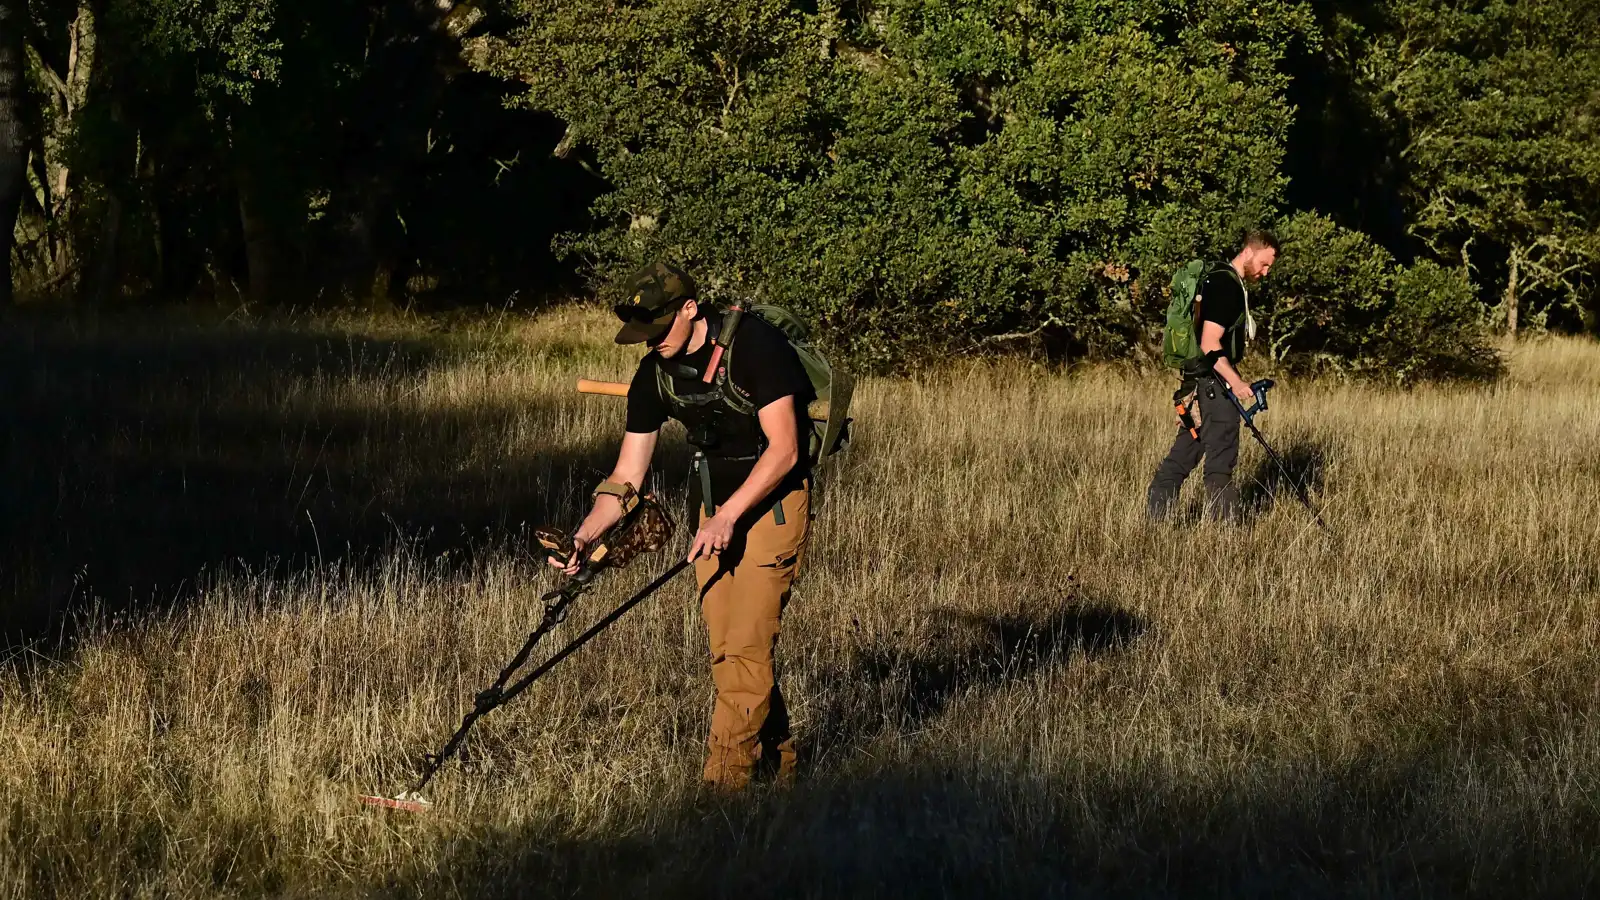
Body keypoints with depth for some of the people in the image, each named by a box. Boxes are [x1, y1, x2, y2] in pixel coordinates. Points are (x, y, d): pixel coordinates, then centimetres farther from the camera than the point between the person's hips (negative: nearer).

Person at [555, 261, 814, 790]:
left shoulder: (753, 345, -20)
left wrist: (728, 515, -26)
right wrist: (584, 536, -14)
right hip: (713, 508, 7)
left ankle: (726, 778, -13)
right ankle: (779, 757, 20)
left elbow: (783, 449, -21)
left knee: (746, 643, -14)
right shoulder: (654, 375, -1)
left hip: (774, 502, -7)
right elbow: (627, 477, 1)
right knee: (724, 648, 5)